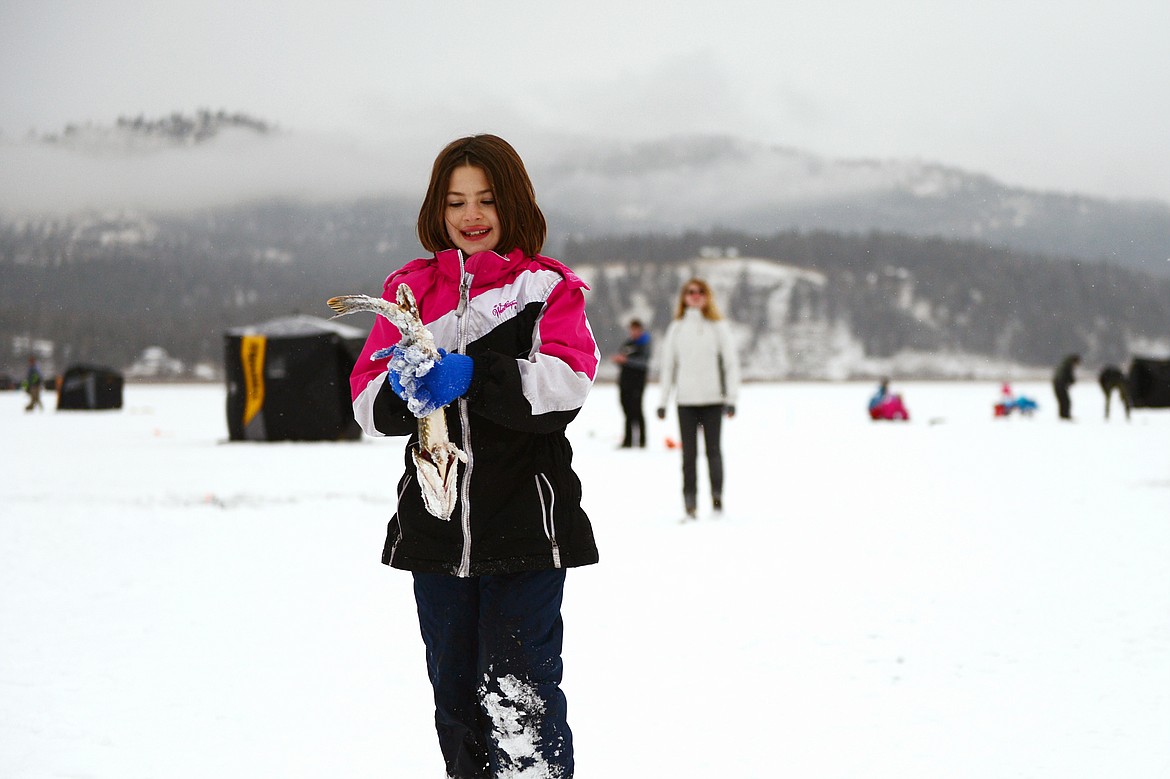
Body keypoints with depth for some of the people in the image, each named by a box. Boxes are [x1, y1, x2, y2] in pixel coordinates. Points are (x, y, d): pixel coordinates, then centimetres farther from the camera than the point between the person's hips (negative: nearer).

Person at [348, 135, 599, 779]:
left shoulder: (548, 286, 2)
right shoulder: (410, 289, 11)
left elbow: (568, 378, -15)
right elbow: (367, 402, 4)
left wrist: (473, 376, -26)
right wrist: (403, 390, -19)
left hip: (525, 526, -4)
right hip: (436, 526, 4)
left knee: (520, 697, -8)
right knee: (454, 690, 14)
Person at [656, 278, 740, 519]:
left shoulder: (718, 327, 4)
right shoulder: (676, 328, 11)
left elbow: (731, 363, 3)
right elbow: (668, 365, 13)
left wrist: (731, 397, -4)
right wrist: (663, 401, 9)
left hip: (713, 399, -2)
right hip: (685, 400, 2)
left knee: (713, 449, -3)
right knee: (688, 453, 0)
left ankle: (717, 495, 4)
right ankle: (690, 504, 1)